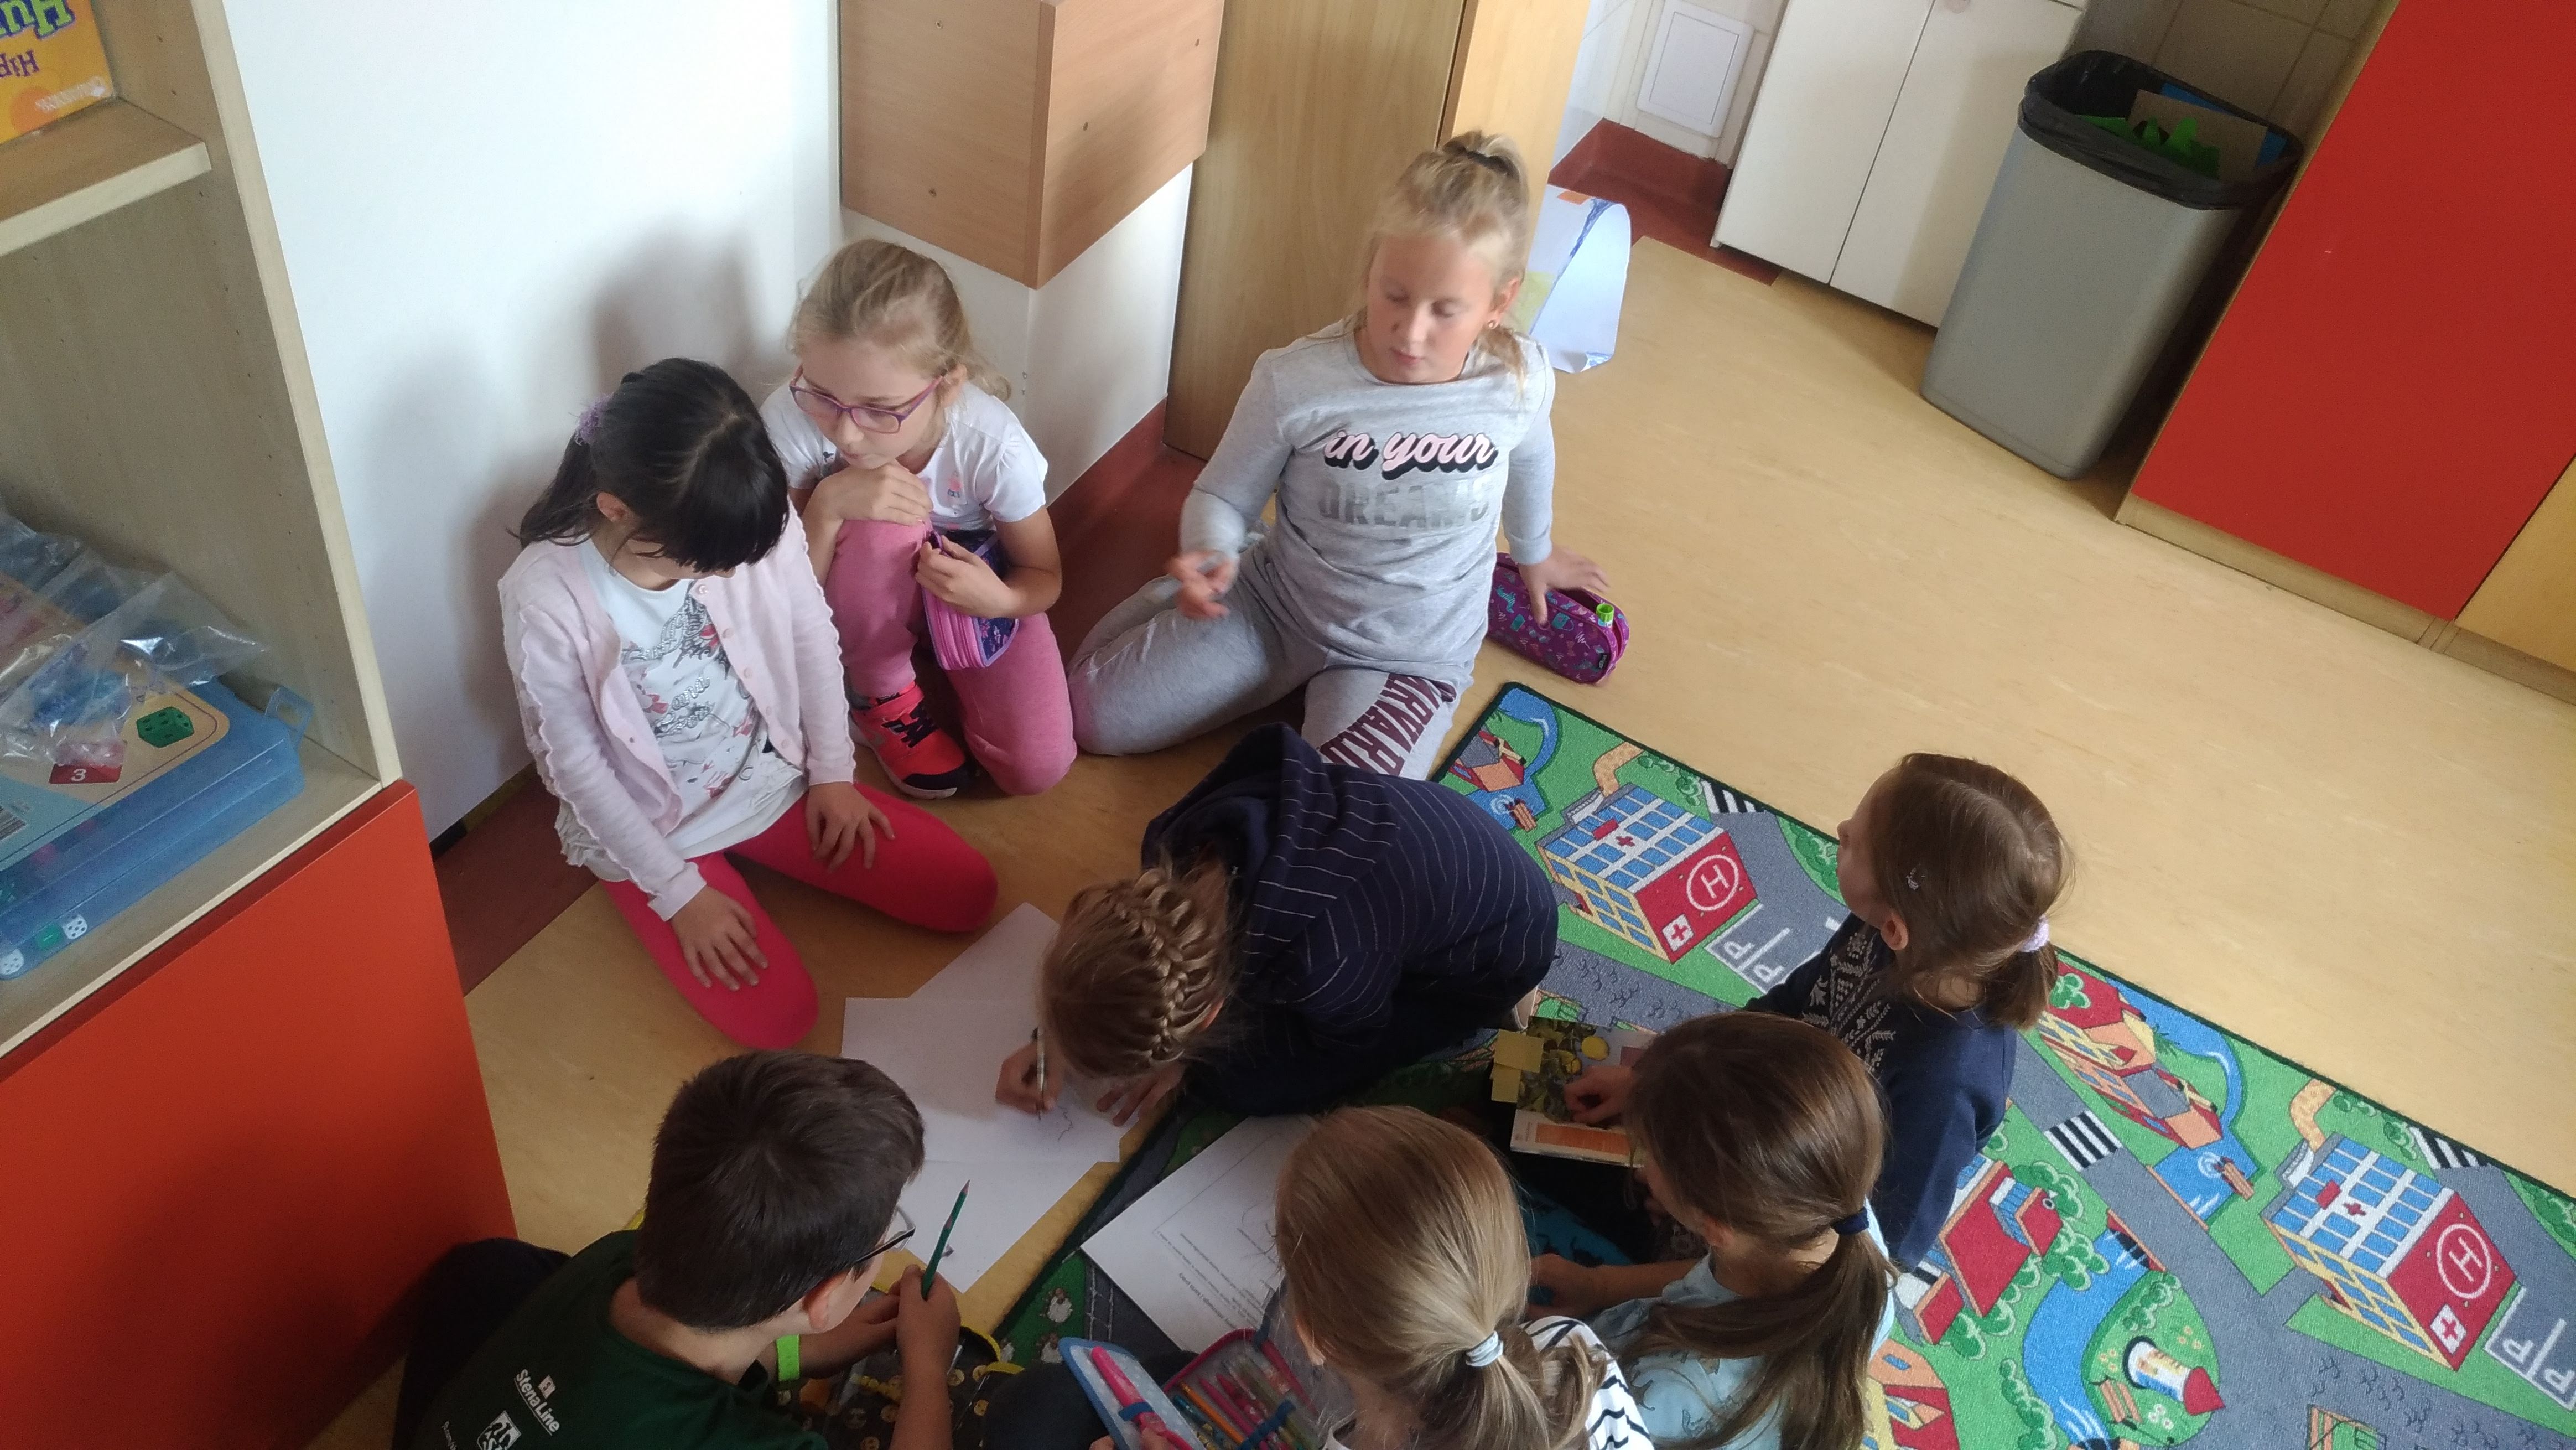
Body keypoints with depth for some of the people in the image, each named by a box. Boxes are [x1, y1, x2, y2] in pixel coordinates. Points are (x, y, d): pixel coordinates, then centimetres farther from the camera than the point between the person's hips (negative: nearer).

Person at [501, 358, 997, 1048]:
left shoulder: (754, 519, -20)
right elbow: (575, 763, -18)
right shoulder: (544, 595, -28)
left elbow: (812, 636, -2)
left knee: (967, 892, -2)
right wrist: (677, 891, -15)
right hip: (651, 830, -3)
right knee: (777, 1015, -17)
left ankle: (755, 851, 17)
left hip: (773, 777, 4)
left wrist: (832, 772, 0)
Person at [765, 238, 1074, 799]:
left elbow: (1045, 576, -14)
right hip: (866, 597, 1)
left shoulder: (993, 445, -32)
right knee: (881, 526, -37)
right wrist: (829, 505, -40)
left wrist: (1000, 599, -37)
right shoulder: (790, 420, -33)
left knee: (1037, 768, -20)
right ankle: (881, 694, -8)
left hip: (975, 581, 0)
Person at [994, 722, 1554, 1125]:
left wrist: (1187, 1058, -10)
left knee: (1236, 1078, -7)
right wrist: (1058, 1040, -7)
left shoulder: (1322, 968, -42)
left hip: (1496, 941, -5)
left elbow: (1352, 1039, -16)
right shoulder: (1188, 839, -26)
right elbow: (1140, 929, -1)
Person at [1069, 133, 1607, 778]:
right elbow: (1222, 495, -10)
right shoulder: (1296, 381, -24)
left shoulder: (1520, 382, -18)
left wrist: (1535, 552, 27)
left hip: (1407, 656, 0)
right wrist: (1210, 558, -34)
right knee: (1093, 709, -3)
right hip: (1270, 605, 1)